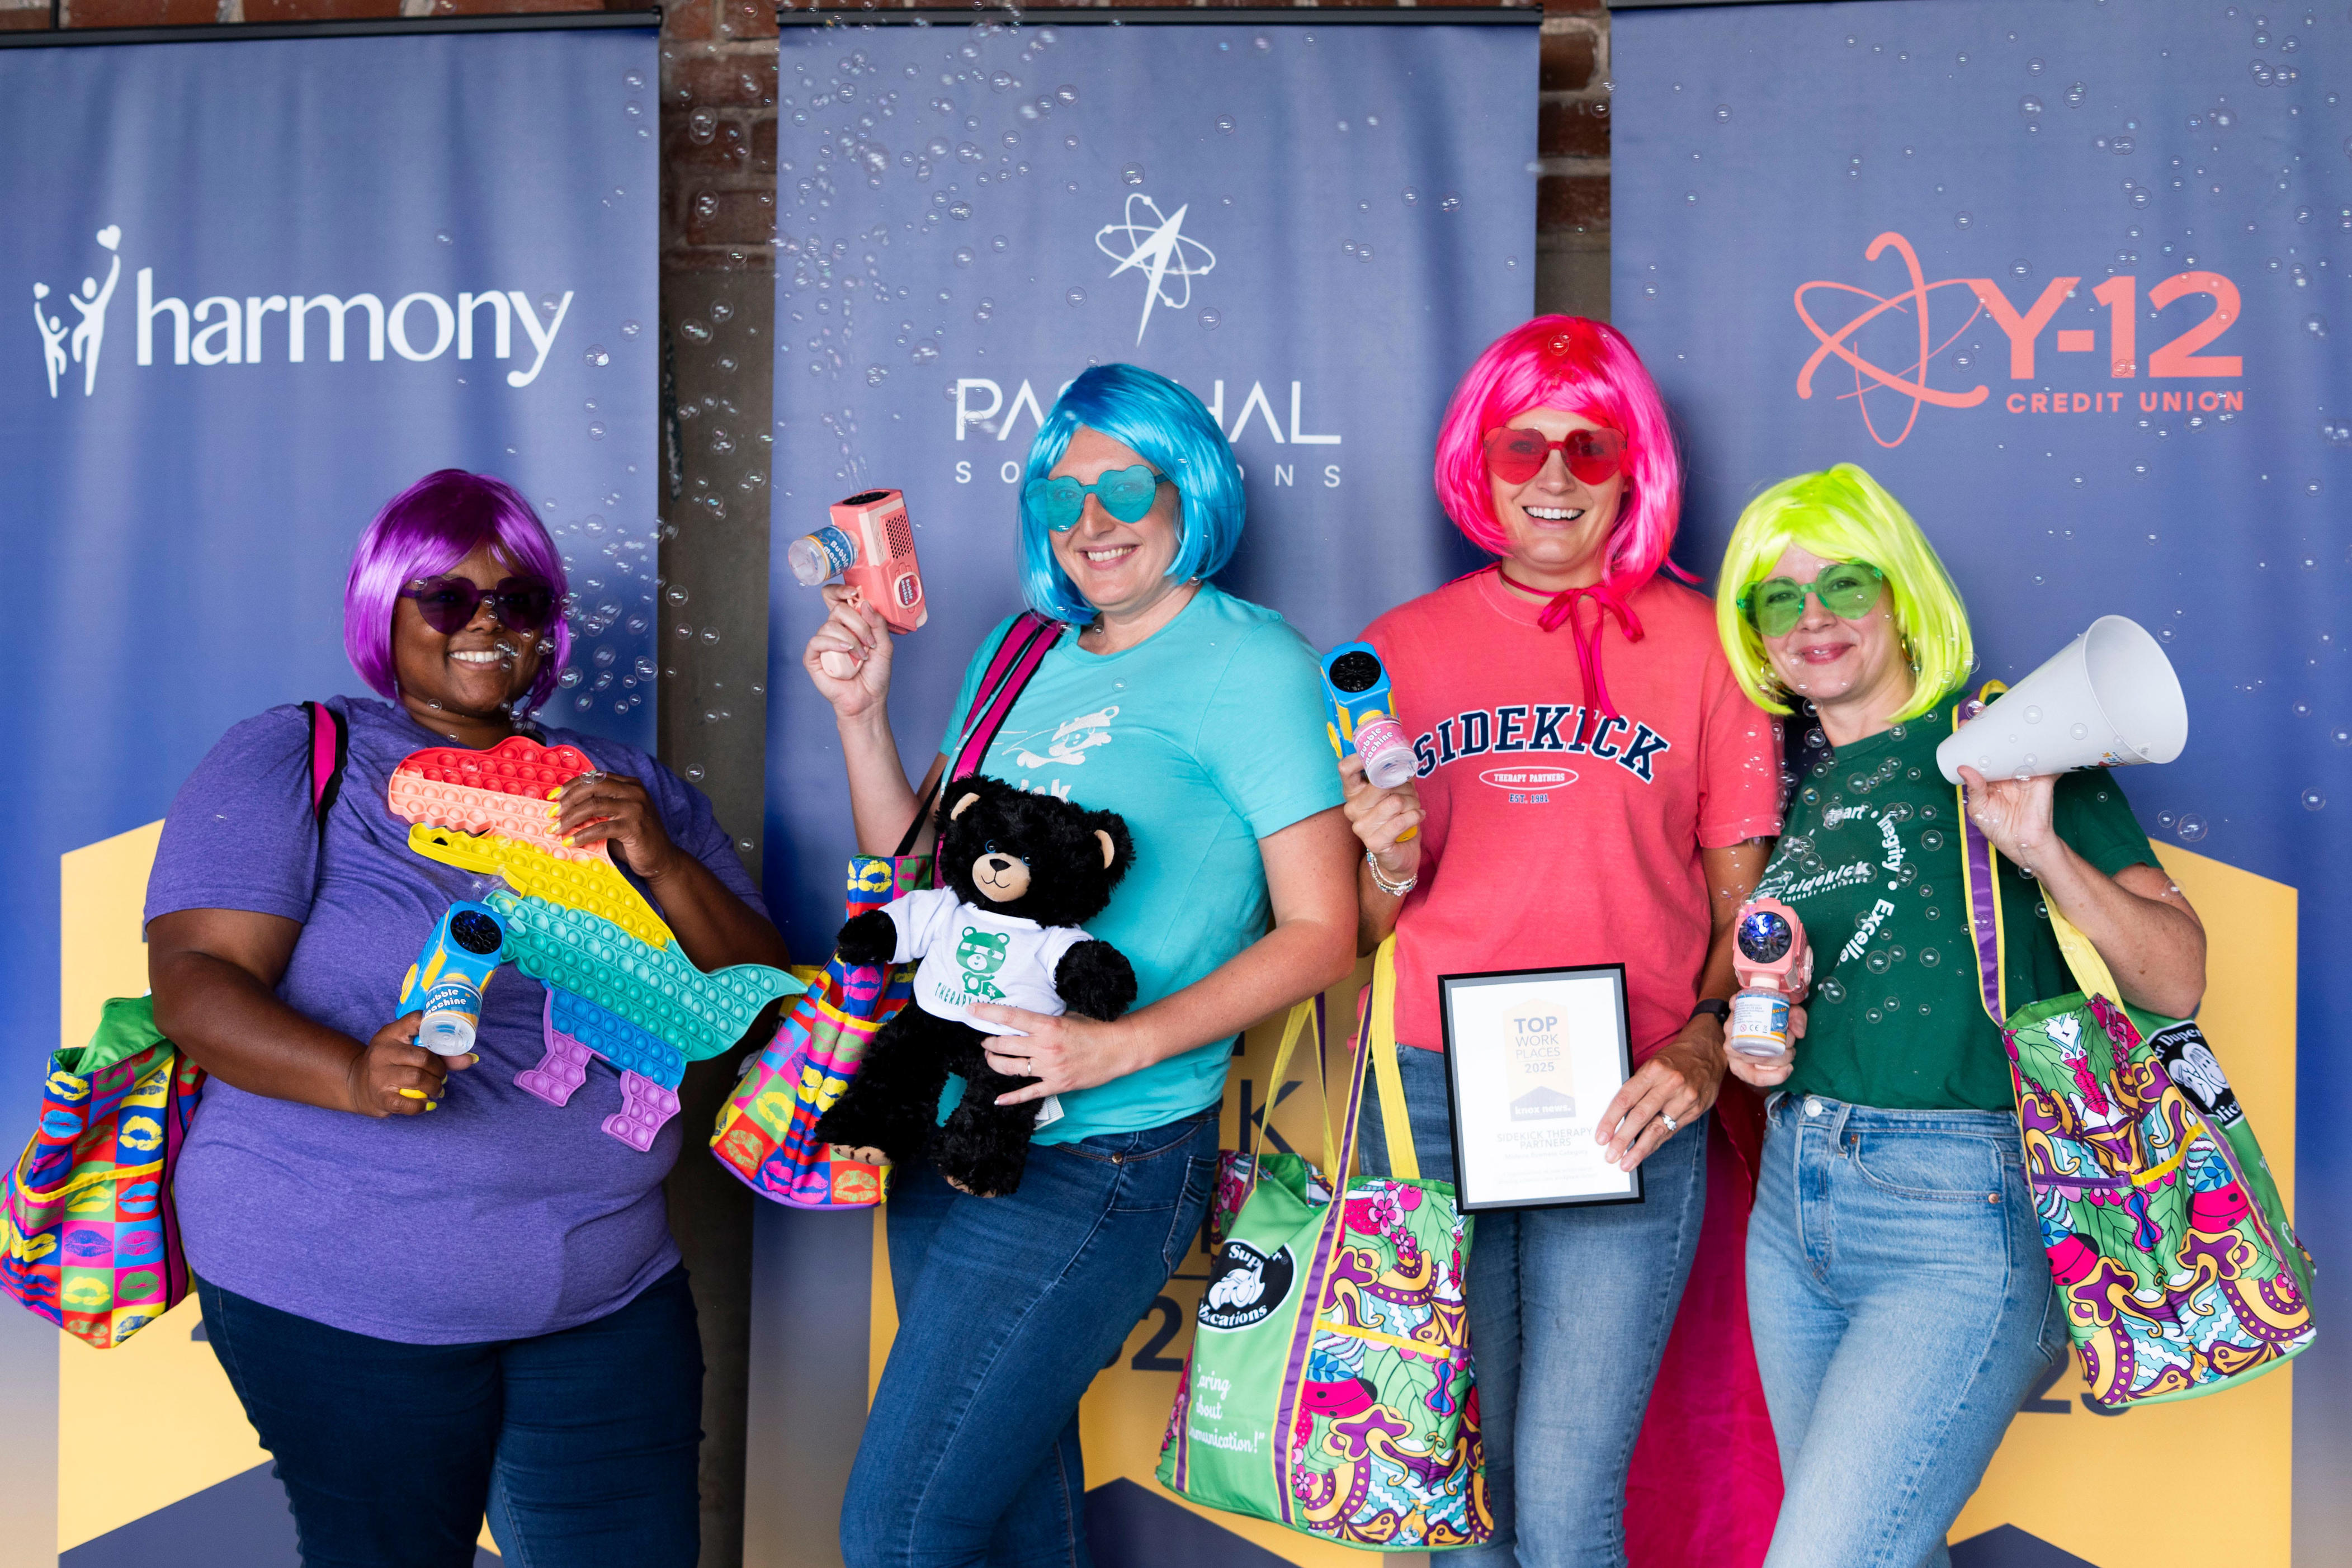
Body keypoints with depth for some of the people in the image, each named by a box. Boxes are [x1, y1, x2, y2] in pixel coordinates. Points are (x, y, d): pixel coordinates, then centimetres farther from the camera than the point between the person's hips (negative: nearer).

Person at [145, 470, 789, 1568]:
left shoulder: (631, 789, 13)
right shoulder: (290, 763, 1)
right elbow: (194, 982, -11)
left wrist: (662, 864, -12)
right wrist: (356, 1075, -30)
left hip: (611, 1290, 4)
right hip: (344, 1303, -3)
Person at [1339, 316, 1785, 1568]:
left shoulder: (1702, 644, 3)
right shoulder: (1406, 645, 9)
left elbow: (1746, 902, 4)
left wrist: (1707, 1045, -13)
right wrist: (1390, 863, -7)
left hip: (1623, 1113, -2)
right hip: (1428, 1099, 3)